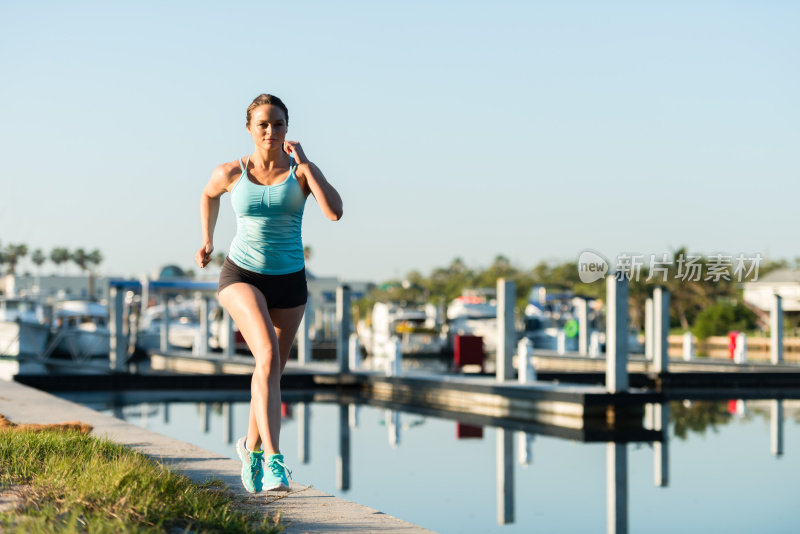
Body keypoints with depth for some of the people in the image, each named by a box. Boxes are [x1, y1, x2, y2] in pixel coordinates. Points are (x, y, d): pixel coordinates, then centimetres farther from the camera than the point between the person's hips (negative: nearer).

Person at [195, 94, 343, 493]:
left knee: (272, 371, 15)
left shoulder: (302, 172, -7)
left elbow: (334, 212, -25)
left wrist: (303, 162, -23)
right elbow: (209, 194, 19)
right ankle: (274, 461, -32)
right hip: (242, 276, -2)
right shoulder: (231, 172, -6)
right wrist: (207, 240, 19)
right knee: (268, 357, -26)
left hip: (289, 281, 2)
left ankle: (251, 446, 42)